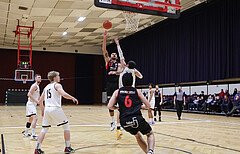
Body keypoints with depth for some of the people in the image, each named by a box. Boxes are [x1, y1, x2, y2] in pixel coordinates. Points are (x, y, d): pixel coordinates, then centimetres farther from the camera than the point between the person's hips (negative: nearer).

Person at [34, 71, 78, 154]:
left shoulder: (46, 87, 19)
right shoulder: (57, 85, 0)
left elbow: (41, 100, 21)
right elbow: (64, 94, -18)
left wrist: (42, 110, 31)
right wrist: (73, 98, -4)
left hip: (47, 109, 6)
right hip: (55, 109, -6)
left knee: (44, 129, 13)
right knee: (66, 126, 9)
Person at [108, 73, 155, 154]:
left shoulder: (117, 92, 11)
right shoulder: (137, 91, 10)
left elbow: (109, 106, 4)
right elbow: (148, 105, 13)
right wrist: (143, 106, 35)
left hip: (124, 121, 2)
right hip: (137, 119, -2)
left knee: (137, 135, 31)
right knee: (150, 134, 21)